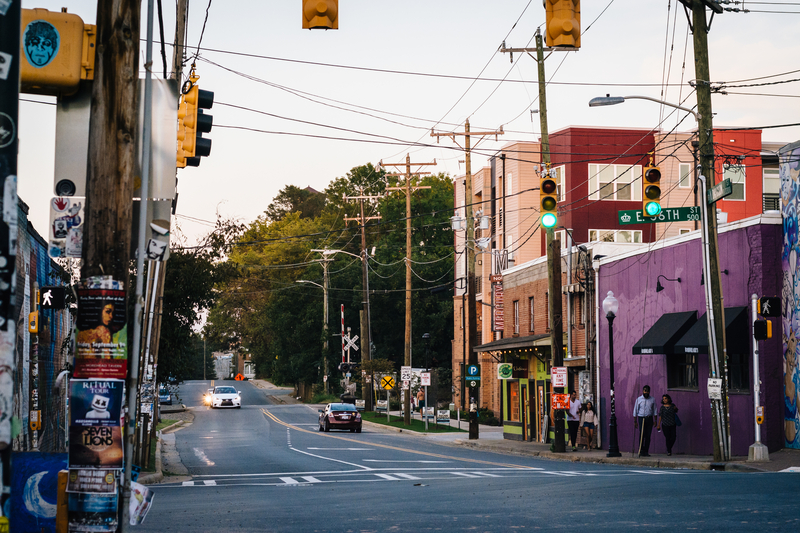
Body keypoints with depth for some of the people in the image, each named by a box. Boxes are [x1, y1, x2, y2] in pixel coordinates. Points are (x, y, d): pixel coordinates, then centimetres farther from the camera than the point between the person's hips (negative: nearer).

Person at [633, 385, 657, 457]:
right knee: (642, 434, -11)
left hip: (649, 418, 2)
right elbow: (635, 411, 4)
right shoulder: (638, 399, 2)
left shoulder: (652, 399, 6)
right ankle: (641, 451, -9)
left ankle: (646, 451, 6)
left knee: (648, 436, 1)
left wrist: (655, 420, 2)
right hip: (641, 418, -2)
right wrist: (635, 422, 1)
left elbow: (655, 410, 9)